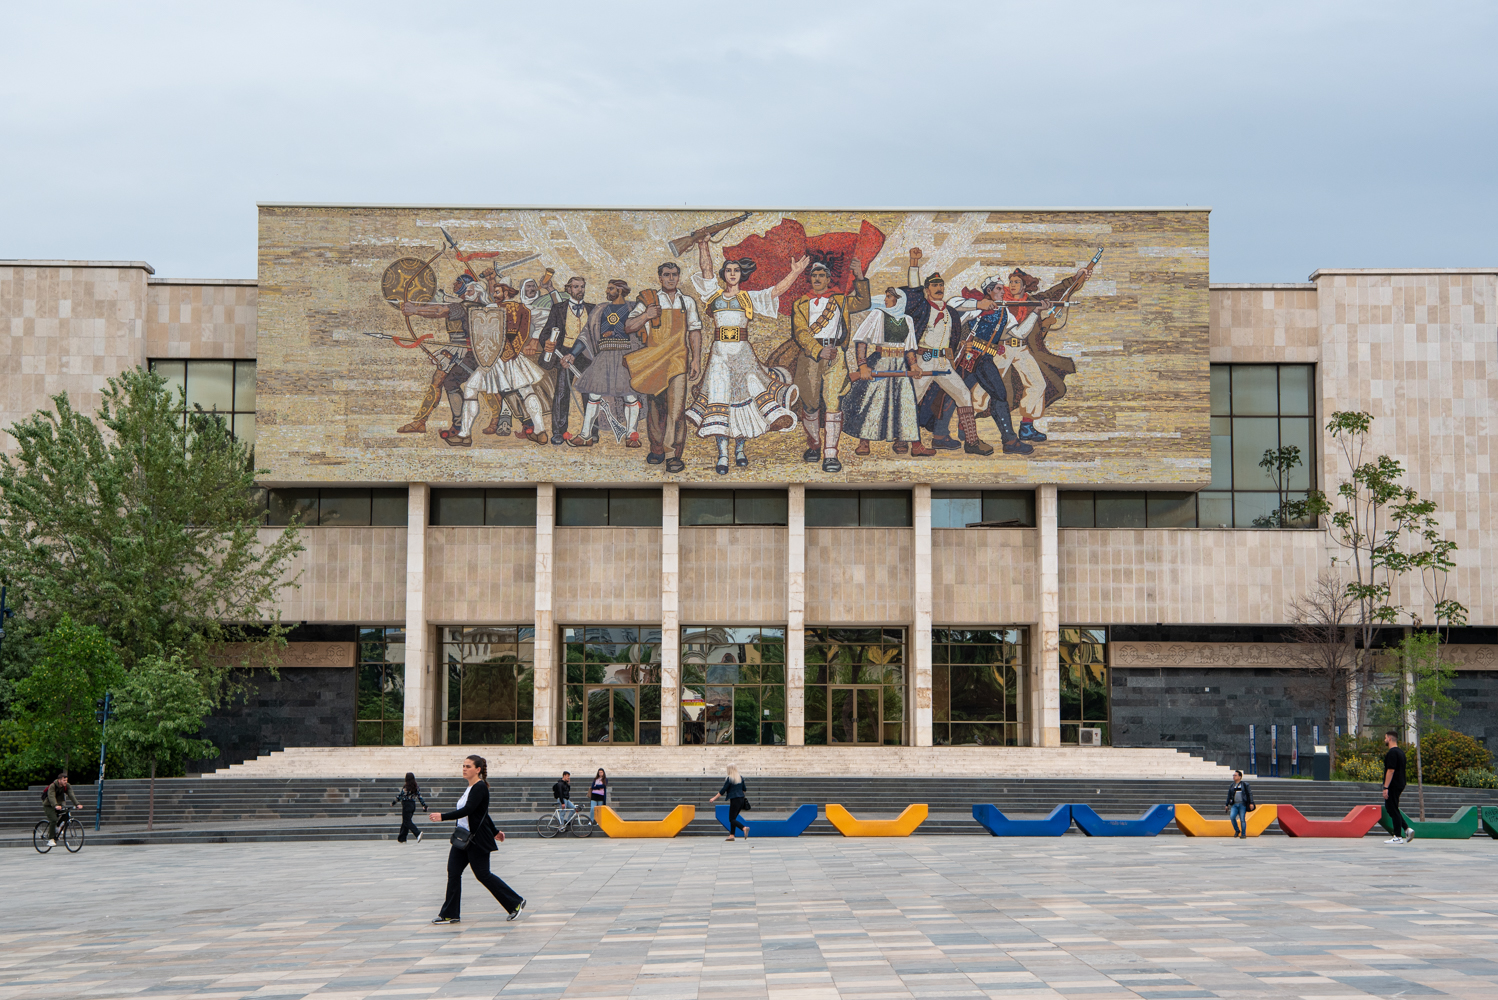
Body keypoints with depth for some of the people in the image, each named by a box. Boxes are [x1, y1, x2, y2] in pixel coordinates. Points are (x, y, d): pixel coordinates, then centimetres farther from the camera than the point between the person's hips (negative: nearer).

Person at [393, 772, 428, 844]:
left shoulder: (405, 787, -13)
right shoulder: (416, 788, 4)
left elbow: (400, 796, -11)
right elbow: (419, 796, 6)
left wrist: (394, 802, 1)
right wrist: (424, 805, 9)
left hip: (406, 805, -7)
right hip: (413, 805, 7)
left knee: (407, 822, -5)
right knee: (405, 822, 15)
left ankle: (418, 833, -24)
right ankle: (401, 838, 18)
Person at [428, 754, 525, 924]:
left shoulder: (480, 788, -16)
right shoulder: (470, 788, 15)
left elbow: (468, 810, -27)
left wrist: (443, 817, -31)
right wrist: (494, 831, 31)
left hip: (477, 839, -9)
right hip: (463, 838, 9)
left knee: (483, 875, -2)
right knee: (453, 872, 2)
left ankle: (516, 902, 9)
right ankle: (450, 914, 6)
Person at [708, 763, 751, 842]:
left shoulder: (730, 779, -10)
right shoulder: (741, 778, 9)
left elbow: (722, 791, -10)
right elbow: (744, 789, 16)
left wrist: (714, 798, -2)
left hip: (734, 800, -8)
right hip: (741, 799, 8)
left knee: (732, 819, -5)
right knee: (733, 818, 14)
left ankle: (744, 828, -25)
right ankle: (731, 835, 10)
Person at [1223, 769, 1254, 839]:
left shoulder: (1245, 784, 2)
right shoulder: (1231, 786, 14)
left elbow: (1250, 793, 1)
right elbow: (1229, 796, 20)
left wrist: (1251, 803, -8)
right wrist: (1226, 805, 18)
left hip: (1242, 805, -4)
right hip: (1234, 805, 4)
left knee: (1242, 819, -6)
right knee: (1232, 817, -16)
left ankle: (1243, 834, 4)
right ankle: (1237, 830, 4)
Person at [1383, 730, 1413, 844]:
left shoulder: (1392, 752, -17)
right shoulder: (1401, 752, 15)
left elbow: (1391, 770, -22)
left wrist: (1386, 787, -21)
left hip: (1392, 786, -10)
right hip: (1400, 785, 10)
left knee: (1392, 810, -4)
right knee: (1391, 808, 16)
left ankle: (1397, 837, -1)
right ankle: (1407, 829, 8)